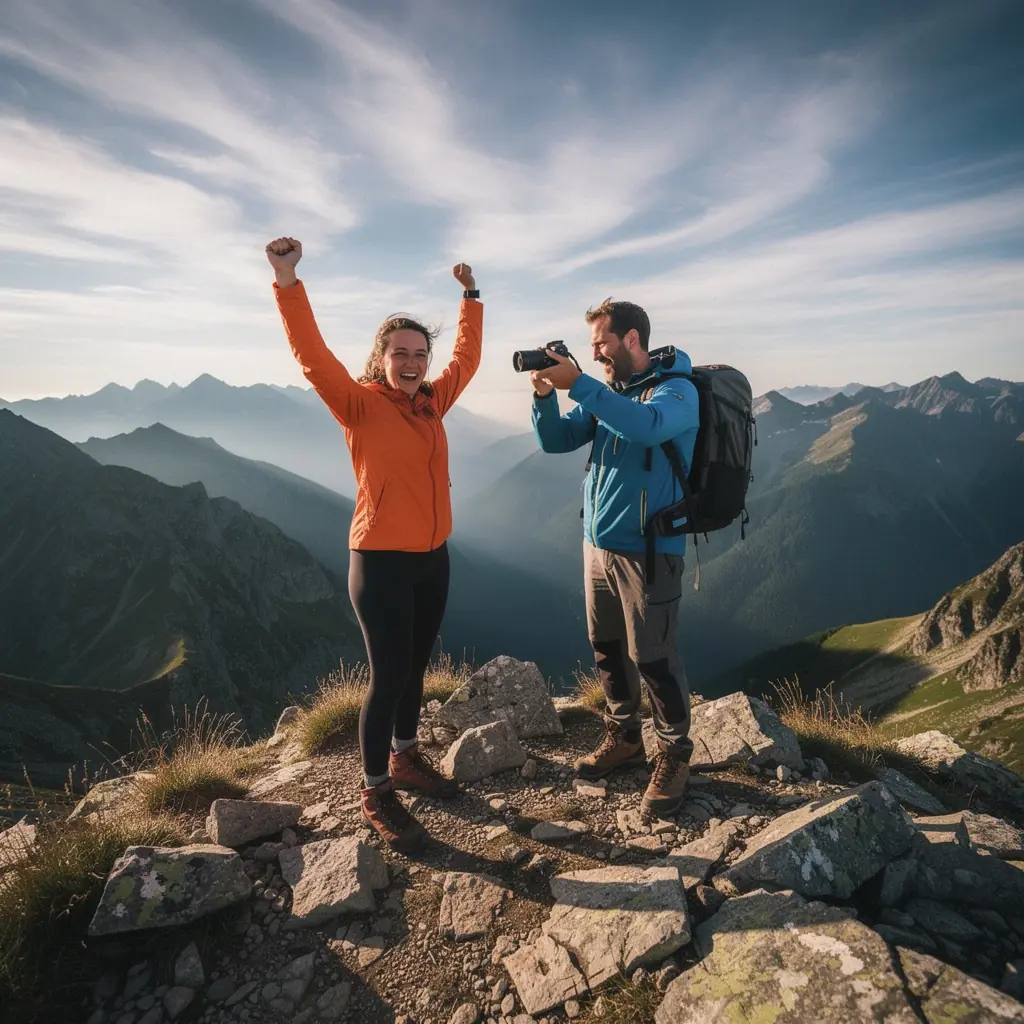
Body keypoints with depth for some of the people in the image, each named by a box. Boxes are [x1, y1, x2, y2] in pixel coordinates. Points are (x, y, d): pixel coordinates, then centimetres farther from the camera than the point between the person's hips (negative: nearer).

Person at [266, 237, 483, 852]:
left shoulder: (433, 402, 6)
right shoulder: (360, 405, -9)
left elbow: (468, 357, 20)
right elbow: (311, 355, -21)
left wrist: (471, 296, 24)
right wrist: (288, 281, -28)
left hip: (433, 558, 6)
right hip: (381, 563, -6)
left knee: (416, 668, 18)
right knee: (389, 676, 0)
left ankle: (405, 759, 38)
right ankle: (377, 793, 18)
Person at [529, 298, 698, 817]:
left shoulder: (677, 389, -10)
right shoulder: (605, 391, 10)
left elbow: (644, 425, -32)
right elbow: (556, 440, 7)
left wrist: (577, 383, -32)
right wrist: (545, 396, -10)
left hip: (648, 549, -7)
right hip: (597, 543, 7)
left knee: (652, 658, 1)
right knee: (607, 649, 15)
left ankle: (674, 755, 21)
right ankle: (623, 739, 34)